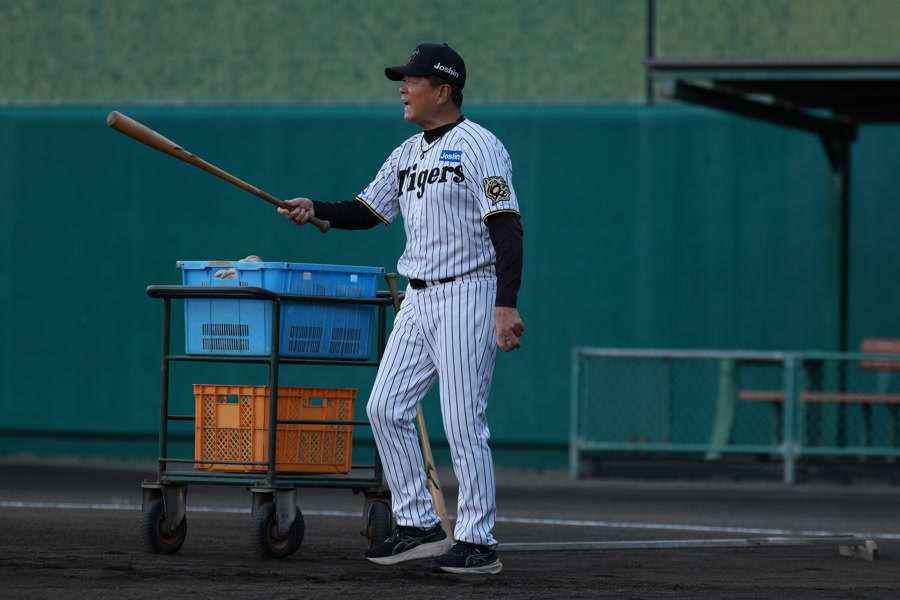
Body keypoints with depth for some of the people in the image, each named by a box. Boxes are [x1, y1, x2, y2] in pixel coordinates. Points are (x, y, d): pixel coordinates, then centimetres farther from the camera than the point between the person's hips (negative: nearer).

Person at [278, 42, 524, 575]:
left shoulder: (479, 147, -10)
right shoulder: (408, 154, 15)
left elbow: (507, 228, -16)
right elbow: (367, 212, 20)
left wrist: (507, 305, -24)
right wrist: (316, 210, 1)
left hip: (467, 294, -9)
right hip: (418, 300, 9)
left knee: (464, 422, -8)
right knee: (386, 408, 4)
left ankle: (479, 542, -2)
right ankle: (419, 526, 11)